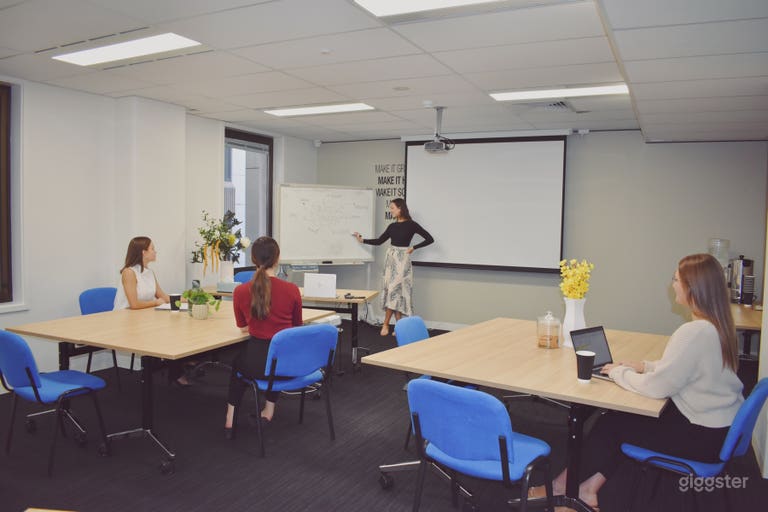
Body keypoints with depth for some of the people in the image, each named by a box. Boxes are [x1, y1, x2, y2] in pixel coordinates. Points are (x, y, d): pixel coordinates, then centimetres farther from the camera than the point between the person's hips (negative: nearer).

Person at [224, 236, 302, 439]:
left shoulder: (241, 291, -9)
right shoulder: (292, 289, -10)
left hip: (258, 364, 0)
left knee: (238, 360, 36)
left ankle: (230, 419, 32)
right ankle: (269, 409, 41)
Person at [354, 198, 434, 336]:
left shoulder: (411, 224, -5)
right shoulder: (392, 226, 11)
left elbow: (429, 239, -5)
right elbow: (379, 241, 16)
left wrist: (413, 248, -8)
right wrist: (362, 240, 9)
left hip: (403, 259, -6)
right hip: (390, 258, 6)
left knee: (395, 289, -8)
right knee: (392, 290, 2)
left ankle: (386, 324, 0)